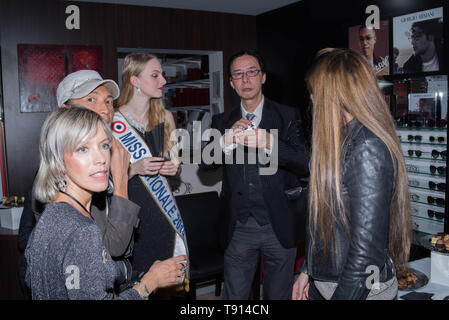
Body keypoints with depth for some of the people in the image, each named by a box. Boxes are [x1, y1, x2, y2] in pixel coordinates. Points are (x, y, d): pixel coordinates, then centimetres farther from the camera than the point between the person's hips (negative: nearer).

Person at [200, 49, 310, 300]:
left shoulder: (288, 117, -1)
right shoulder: (223, 122, 7)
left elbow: (305, 165, -11)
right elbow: (206, 163, -5)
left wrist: (270, 143, -28)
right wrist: (228, 140, -24)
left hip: (280, 225, -1)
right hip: (239, 227, 2)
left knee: (279, 295, 14)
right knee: (233, 297, 10)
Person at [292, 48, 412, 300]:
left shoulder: (368, 149, -23)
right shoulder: (343, 140, 6)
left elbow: (367, 246, -24)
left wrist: (343, 294, -20)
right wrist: (308, 271, 15)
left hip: (356, 288, -8)